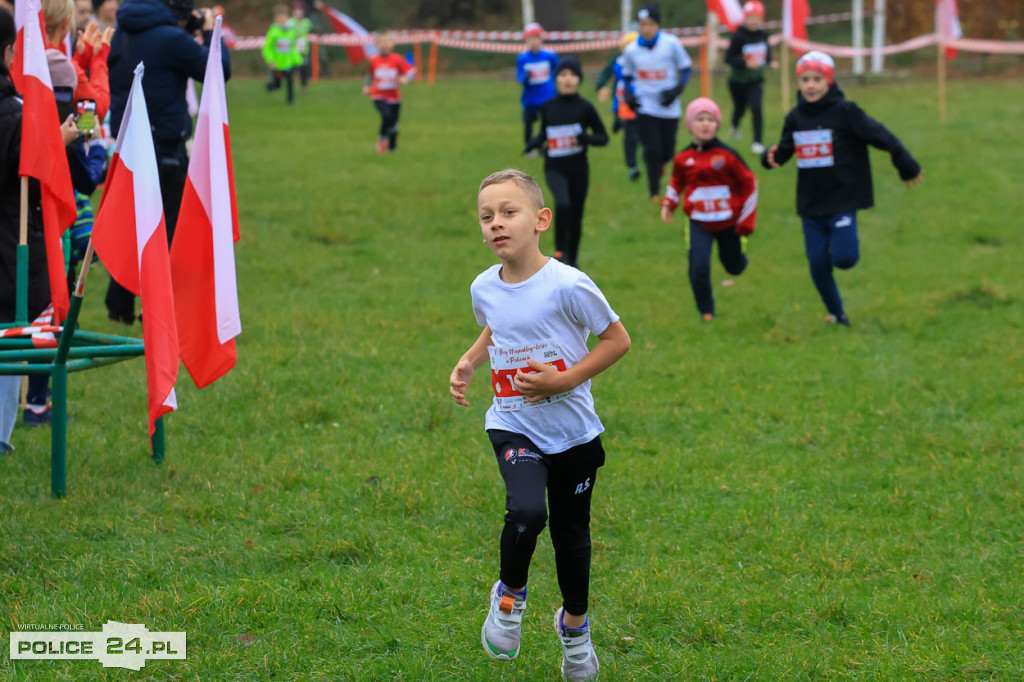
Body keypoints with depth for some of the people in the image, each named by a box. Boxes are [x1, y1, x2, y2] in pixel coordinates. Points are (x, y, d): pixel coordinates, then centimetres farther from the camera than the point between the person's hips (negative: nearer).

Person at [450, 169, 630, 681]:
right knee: (526, 510, -25)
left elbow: (618, 340, -10)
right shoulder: (484, 288, -4)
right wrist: (468, 362, 3)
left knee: (571, 532, 13)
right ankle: (509, 596, 3)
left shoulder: (568, 286, -20)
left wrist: (565, 379, -18)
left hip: (572, 430, -2)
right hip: (513, 425, 2)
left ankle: (574, 624, 40)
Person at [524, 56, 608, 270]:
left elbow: (603, 137, 1)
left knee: (575, 217, 9)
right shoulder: (548, 107, 1)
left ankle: (572, 259, 30)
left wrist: (587, 138, -19)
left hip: (578, 169, 1)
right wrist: (535, 143, -6)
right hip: (554, 169, -1)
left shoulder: (585, 108, -4)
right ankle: (560, 251, -11)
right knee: (563, 203, -28)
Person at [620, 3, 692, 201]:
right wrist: (629, 95, -6)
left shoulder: (671, 43, -5)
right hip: (645, 108, 0)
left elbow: (685, 69, 2)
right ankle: (654, 193, 3)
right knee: (652, 151, -9)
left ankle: (659, 164, 43)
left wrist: (677, 90, -13)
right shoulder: (631, 50, 0)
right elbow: (627, 76, 13)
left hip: (669, 108, 0)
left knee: (667, 153, 6)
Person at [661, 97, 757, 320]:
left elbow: (749, 184, -3)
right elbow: (677, 182, 16)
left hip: (729, 223, 0)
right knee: (699, 268, -14)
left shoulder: (728, 156, -12)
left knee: (734, 266, 14)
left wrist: (746, 221, -2)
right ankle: (706, 311, 7)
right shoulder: (683, 159, -5)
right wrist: (668, 204, -1)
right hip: (699, 224, 0)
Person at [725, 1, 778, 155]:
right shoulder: (739, 36, -20)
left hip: (755, 80, 2)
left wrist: (770, 61, -6)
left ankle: (757, 142, -9)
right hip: (738, 80, -2)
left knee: (756, 108, -16)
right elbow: (729, 58, -19)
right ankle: (735, 126, 53)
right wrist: (746, 64, -32)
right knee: (740, 108, 17)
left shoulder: (763, 34, -6)